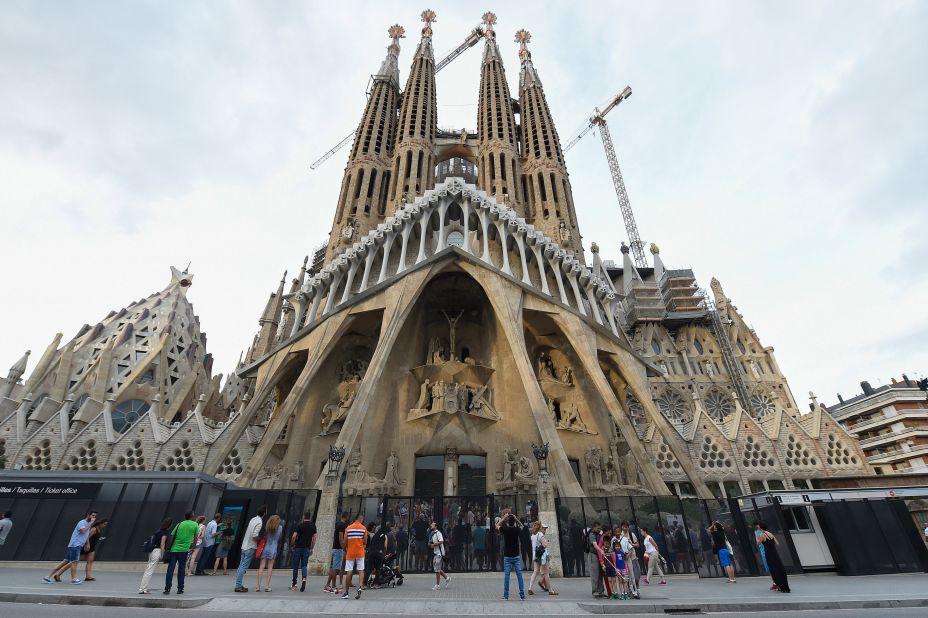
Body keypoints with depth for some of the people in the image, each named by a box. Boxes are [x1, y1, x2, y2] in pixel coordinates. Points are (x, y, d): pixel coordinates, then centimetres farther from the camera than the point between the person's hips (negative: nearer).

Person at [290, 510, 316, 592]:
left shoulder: (300, 525, -7)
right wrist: (311, 548, 13)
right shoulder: (313, 526, 5)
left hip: (298, 548, -2)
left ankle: (294, 584, 20)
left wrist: (292, 545, 2)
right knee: (304, 565, 7)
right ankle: (304, 579, -17)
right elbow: (314, 538, 6)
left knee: (296, 566, 11)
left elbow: (294, 536, -13)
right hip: (307, 548, 2)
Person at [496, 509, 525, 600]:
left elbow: (497, 525, 9)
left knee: (506, 575, 4)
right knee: (519, 575, 6)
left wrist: (503, 518, 11)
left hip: (507, 556, -2)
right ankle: (522, 595, 7)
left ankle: (506, 595, 6)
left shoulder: (505, 529, -12)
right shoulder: (517, 530, -7)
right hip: (516, 556, 2)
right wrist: (515, 518, 12)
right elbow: (521, 525, 18)